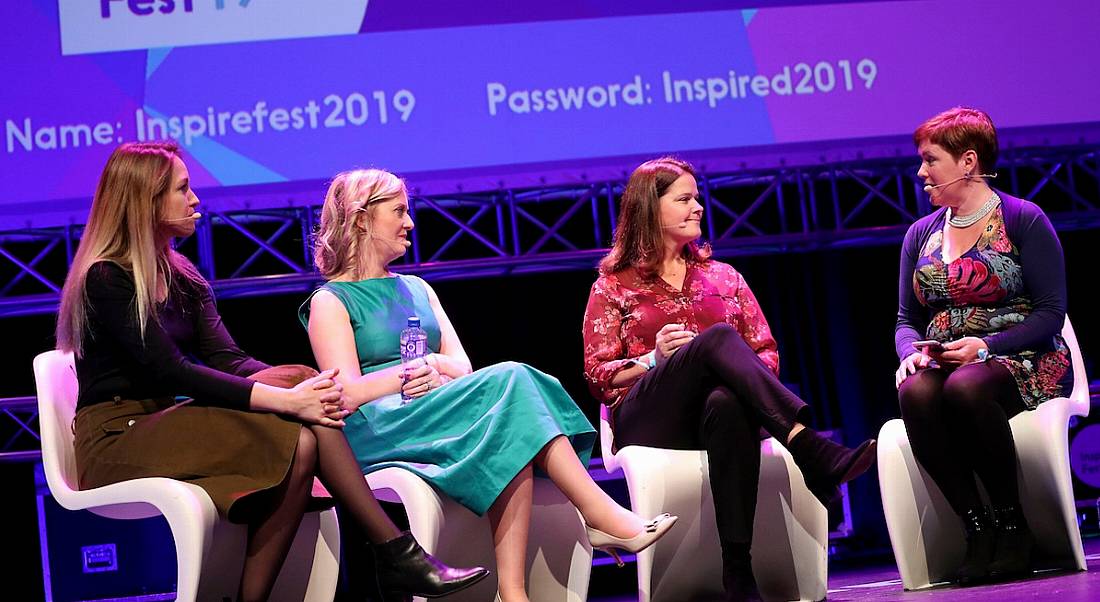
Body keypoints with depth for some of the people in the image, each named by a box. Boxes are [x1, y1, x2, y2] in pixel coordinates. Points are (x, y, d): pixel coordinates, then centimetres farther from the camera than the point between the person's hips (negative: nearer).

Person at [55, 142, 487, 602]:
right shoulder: (105, 279, -10)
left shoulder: (182, 278, 16)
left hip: (168, 427, 7)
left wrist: (301, 389, -16)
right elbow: (172, 373, -20)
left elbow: (227, 360, 4)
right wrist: (285, 400, -24)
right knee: (295, 443, -27)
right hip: (117, 441, -7)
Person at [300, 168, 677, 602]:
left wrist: (440, 369, -8)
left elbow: (462, 365, 14)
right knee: (510, 382, -28)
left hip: (439, 414, 6)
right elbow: (348, 394, -7)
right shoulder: (330, 302, 7)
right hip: (377, 432, -6)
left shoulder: (416, 289, 27)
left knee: (512, 441, -32)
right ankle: (601, 513, -29)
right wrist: (417, 370, -14)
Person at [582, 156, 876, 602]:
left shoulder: (722, 277, 26)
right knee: (718, 337, -34)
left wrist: (736, 369, -7)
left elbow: (768, 355, 17)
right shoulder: (614, 286, 17)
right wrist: (654, 359, -10)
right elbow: (598, 378, 8)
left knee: (728, 405, -41)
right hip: (648, 421, -2)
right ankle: (813, 452, -52)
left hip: (721, 409, 2)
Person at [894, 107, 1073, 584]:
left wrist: (985, 346, -19)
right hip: (940, 364, 4)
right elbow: (906, 319, 16)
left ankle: (1012, 521, -22)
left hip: (1020, 363, -4)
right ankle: (977, 527, -26)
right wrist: (912, 353, -7)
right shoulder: (921, 234, 16)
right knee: (915, 393, -33)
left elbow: (1050, 312, -5)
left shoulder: (1024, 220, 0)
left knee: (965, 388, -39)